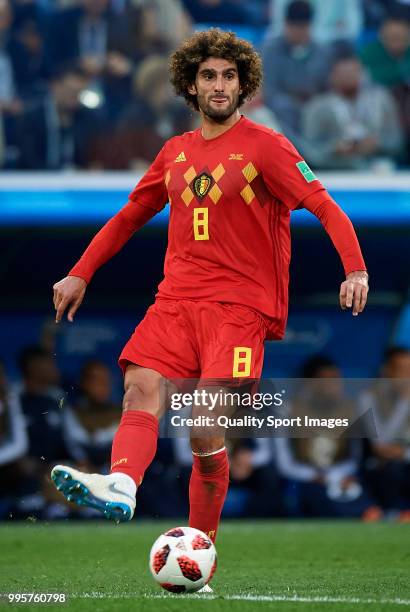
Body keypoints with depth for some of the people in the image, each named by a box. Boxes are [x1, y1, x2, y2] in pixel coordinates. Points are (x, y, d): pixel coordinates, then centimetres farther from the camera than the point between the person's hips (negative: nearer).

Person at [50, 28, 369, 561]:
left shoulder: (265, 146, 0)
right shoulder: (176, 152, 17)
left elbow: (325, 207, -7)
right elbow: (129, 217, 27)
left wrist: (355, 269, -22)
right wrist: (80, 274, 23)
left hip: (241, 304, -5)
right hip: (177, 298, 5)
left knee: (205, 428, -14)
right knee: (141, 388, -22)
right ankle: (120, 488, -45)